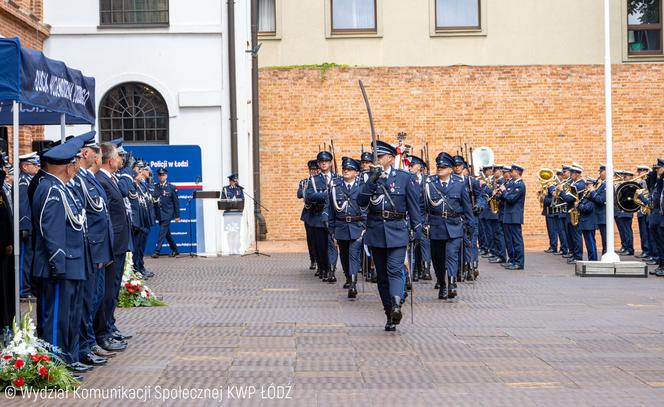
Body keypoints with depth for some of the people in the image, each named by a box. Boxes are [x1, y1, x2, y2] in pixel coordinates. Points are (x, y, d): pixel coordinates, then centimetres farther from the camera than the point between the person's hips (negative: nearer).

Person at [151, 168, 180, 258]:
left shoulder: (172, 187, -1)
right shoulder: (155, 187, 6)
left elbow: (176, 202, 1)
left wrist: (177, 215, 0)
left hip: (167, 214, -4)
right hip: (159, 214, 4)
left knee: (162, 232, -11)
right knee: (167, 233, 12)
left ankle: (157, 251, -12)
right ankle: (175, 250, 24)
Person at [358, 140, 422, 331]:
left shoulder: (404, 177, 1)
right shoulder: (371, 177, 8)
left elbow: (414, 206, 3)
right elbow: (361, 202, -6)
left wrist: (417, 231, -1)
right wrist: (372, 181, -17)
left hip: (397, 231, -3)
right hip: (376, 232, 3)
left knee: (395, 270, -19)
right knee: (382, 275, 5)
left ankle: (396, 305, -32)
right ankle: (390, 315, 11)